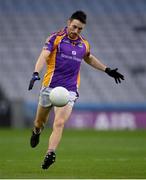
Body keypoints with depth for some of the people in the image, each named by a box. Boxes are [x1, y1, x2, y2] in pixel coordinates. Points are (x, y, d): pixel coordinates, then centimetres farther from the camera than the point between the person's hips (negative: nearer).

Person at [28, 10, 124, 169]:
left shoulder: (84, 44, 10)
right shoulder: (56, 38, -5)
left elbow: (89, 58, 32)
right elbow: (44, 55, -18)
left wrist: (107, 70, 31)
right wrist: (36, 73, -34)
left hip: (69, 90, 2)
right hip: (50, 86, -1)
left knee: (59, 123, -17)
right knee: (40, 122, 15)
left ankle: (50, 154, -24)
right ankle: (36, 132, 49)